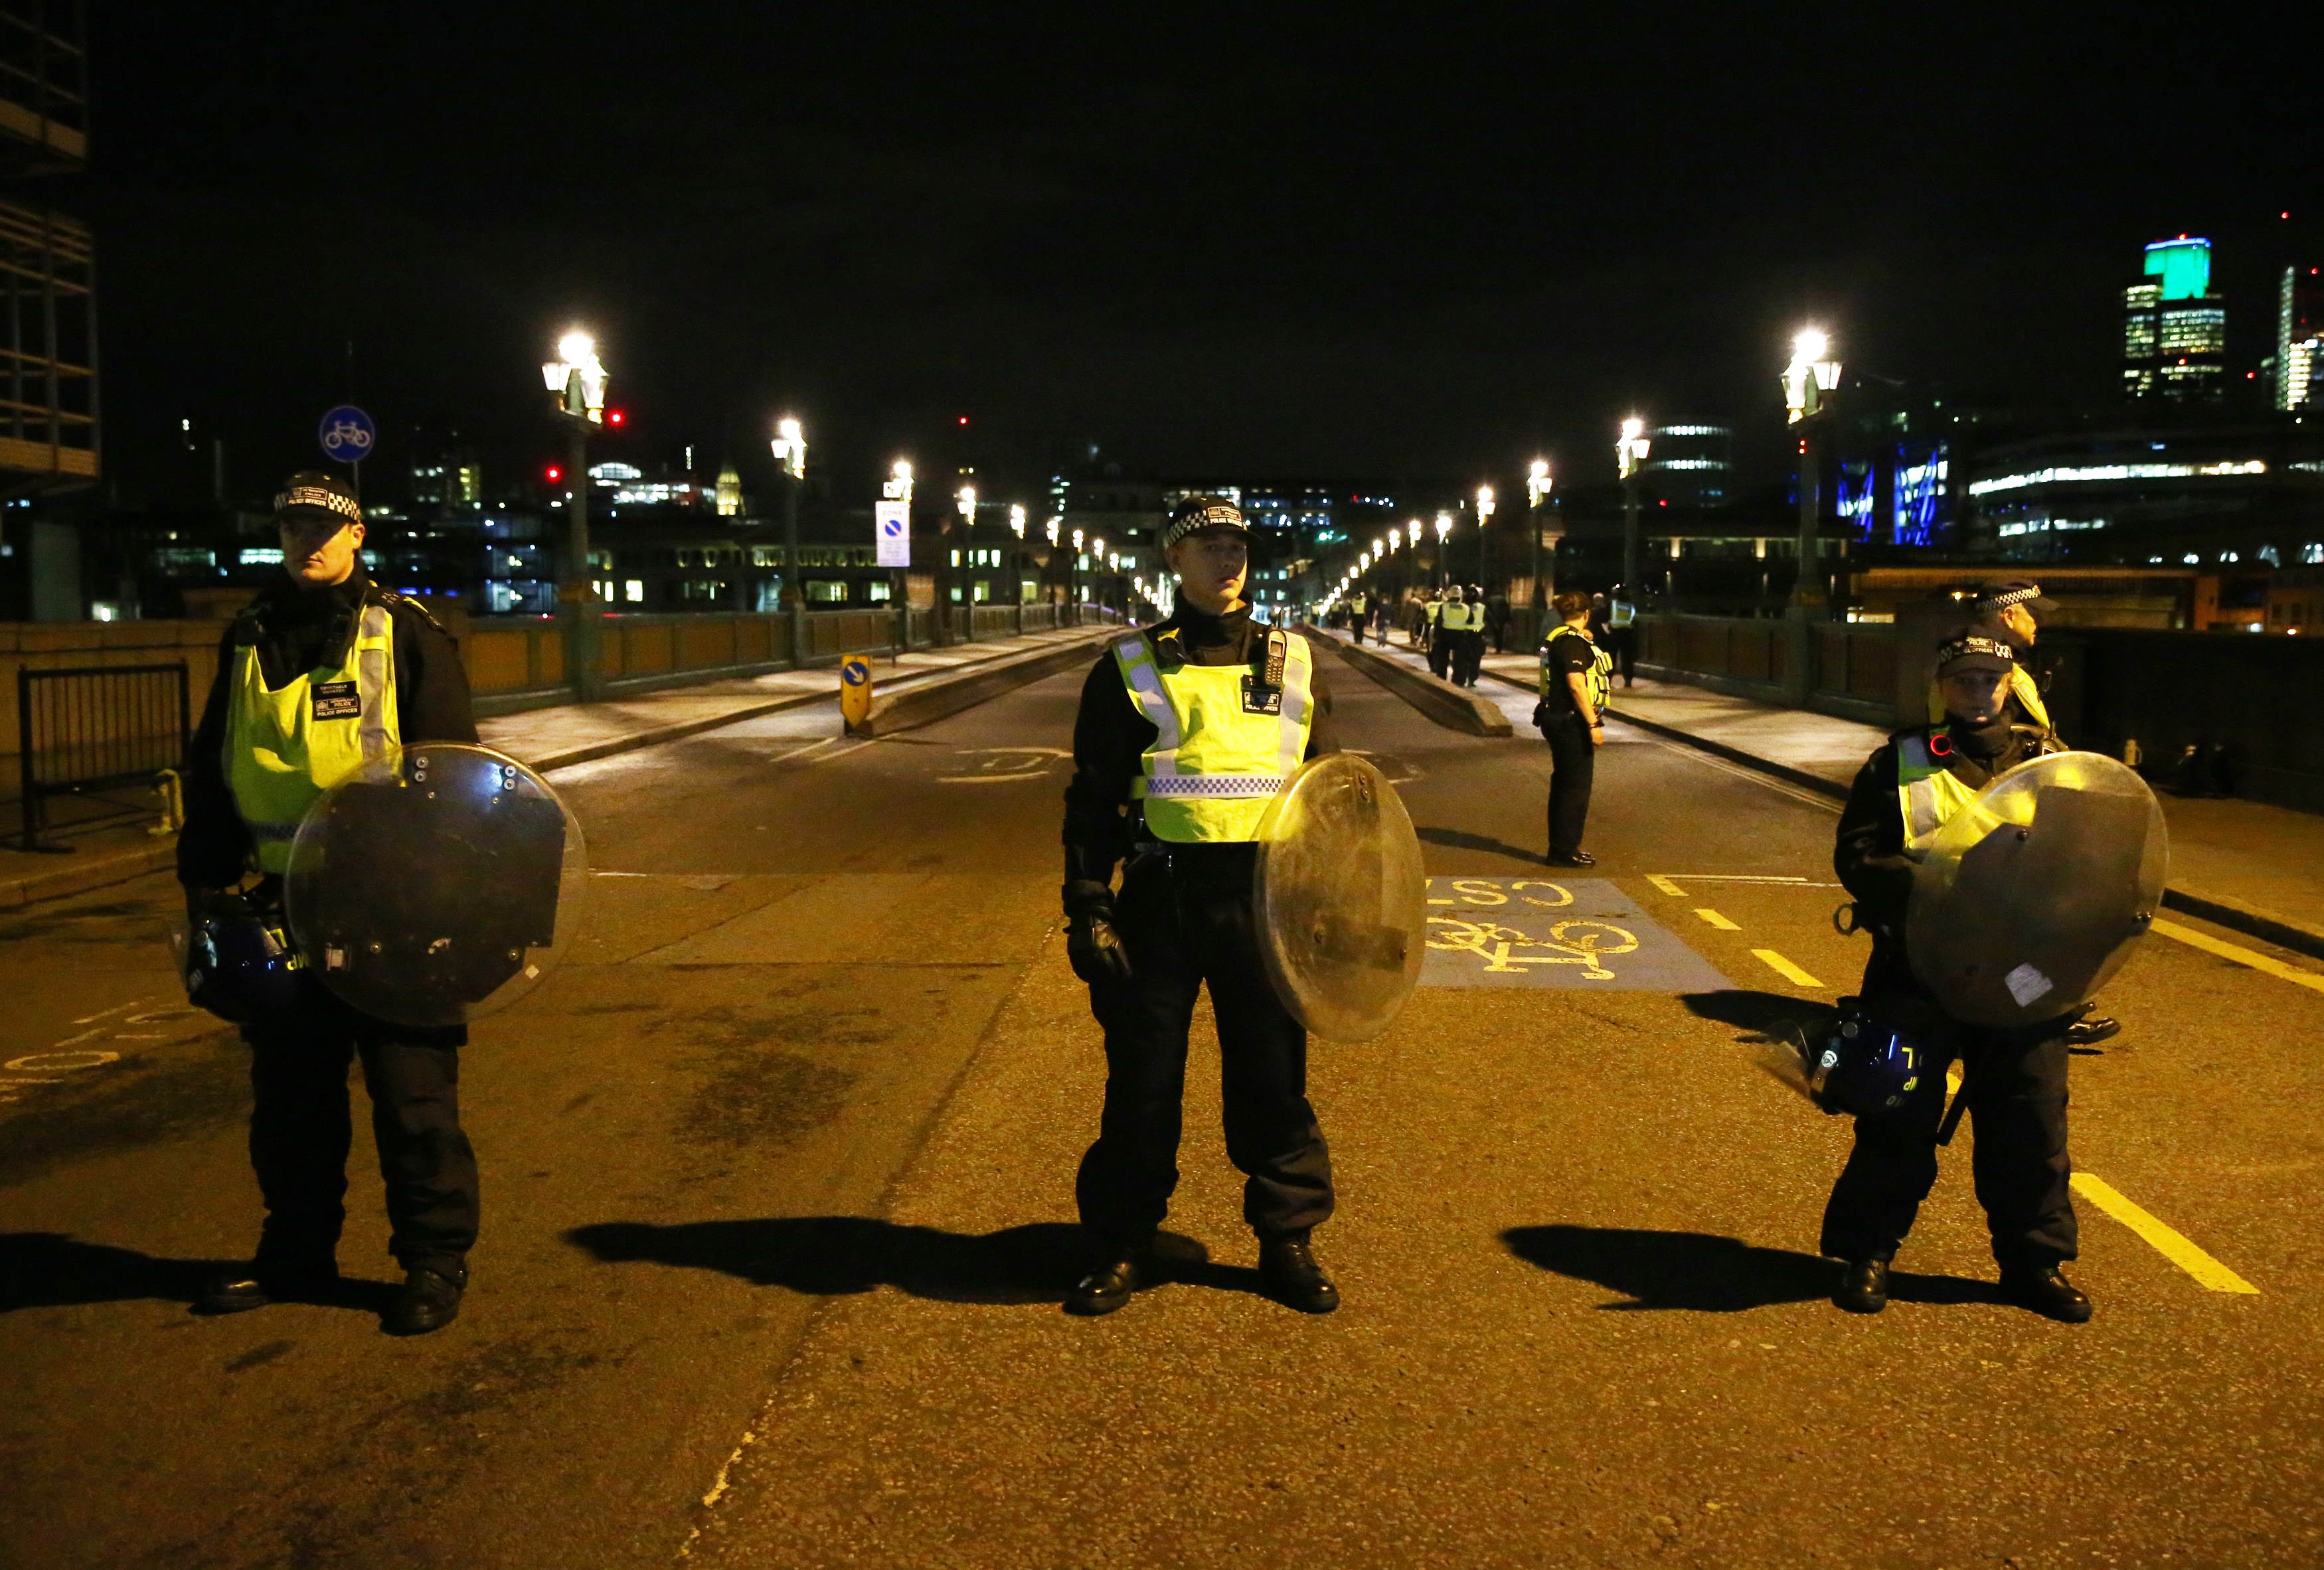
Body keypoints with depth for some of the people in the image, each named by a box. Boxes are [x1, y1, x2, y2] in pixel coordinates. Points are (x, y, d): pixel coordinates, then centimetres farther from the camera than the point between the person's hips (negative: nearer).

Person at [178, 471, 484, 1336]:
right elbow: (211, 769, 18)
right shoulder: (249, 640, 12)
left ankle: (435, 1258, 12)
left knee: (411, 1088, 0)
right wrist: (207, 882, 13)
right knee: (288, 1089, 14)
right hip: (283, 901, 5)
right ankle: (297, 1254, 29)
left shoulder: (405, 632, -3)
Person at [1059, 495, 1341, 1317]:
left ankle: (1288, 1241, 25)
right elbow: (1093, 802, 2)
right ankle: (1122, 1244, 23)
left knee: (1275, 1080, 8)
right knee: (1142, 1081, 7)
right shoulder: (1129, 670, 2)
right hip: (1162, 901, -1)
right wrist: (1088, 913, -6)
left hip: (1266, 903, 2)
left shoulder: (1295, 665, 8)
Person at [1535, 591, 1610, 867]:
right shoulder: (1573, 643, -17)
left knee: (1564, 784, 16)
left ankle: (1562, 847, 24)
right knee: (1576, 785, -4)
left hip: (1557, 718, 10)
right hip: (1571, 722, -10)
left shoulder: (1555, 640, 14)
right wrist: (1593, 724, -23)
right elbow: (1577, 685, -24)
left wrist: (1589, 644, 29)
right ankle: (1565, 850, 0)